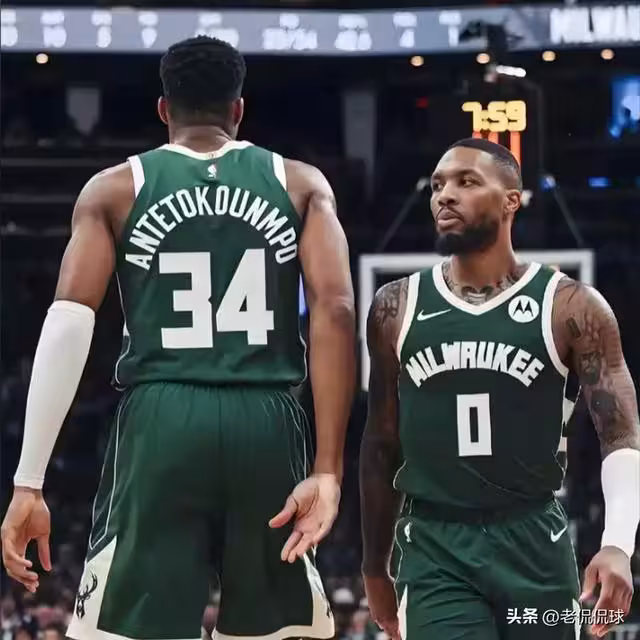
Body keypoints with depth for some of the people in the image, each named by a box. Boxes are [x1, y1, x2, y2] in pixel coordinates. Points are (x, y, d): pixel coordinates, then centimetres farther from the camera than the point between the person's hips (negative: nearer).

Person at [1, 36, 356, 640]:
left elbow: (68, 322, -2)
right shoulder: (300, 183, 12)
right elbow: (336, 310, -2)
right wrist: (328, 469, -6)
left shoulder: (115, 188, 9)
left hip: (160, 421, -1)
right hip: (267, 422, 1)